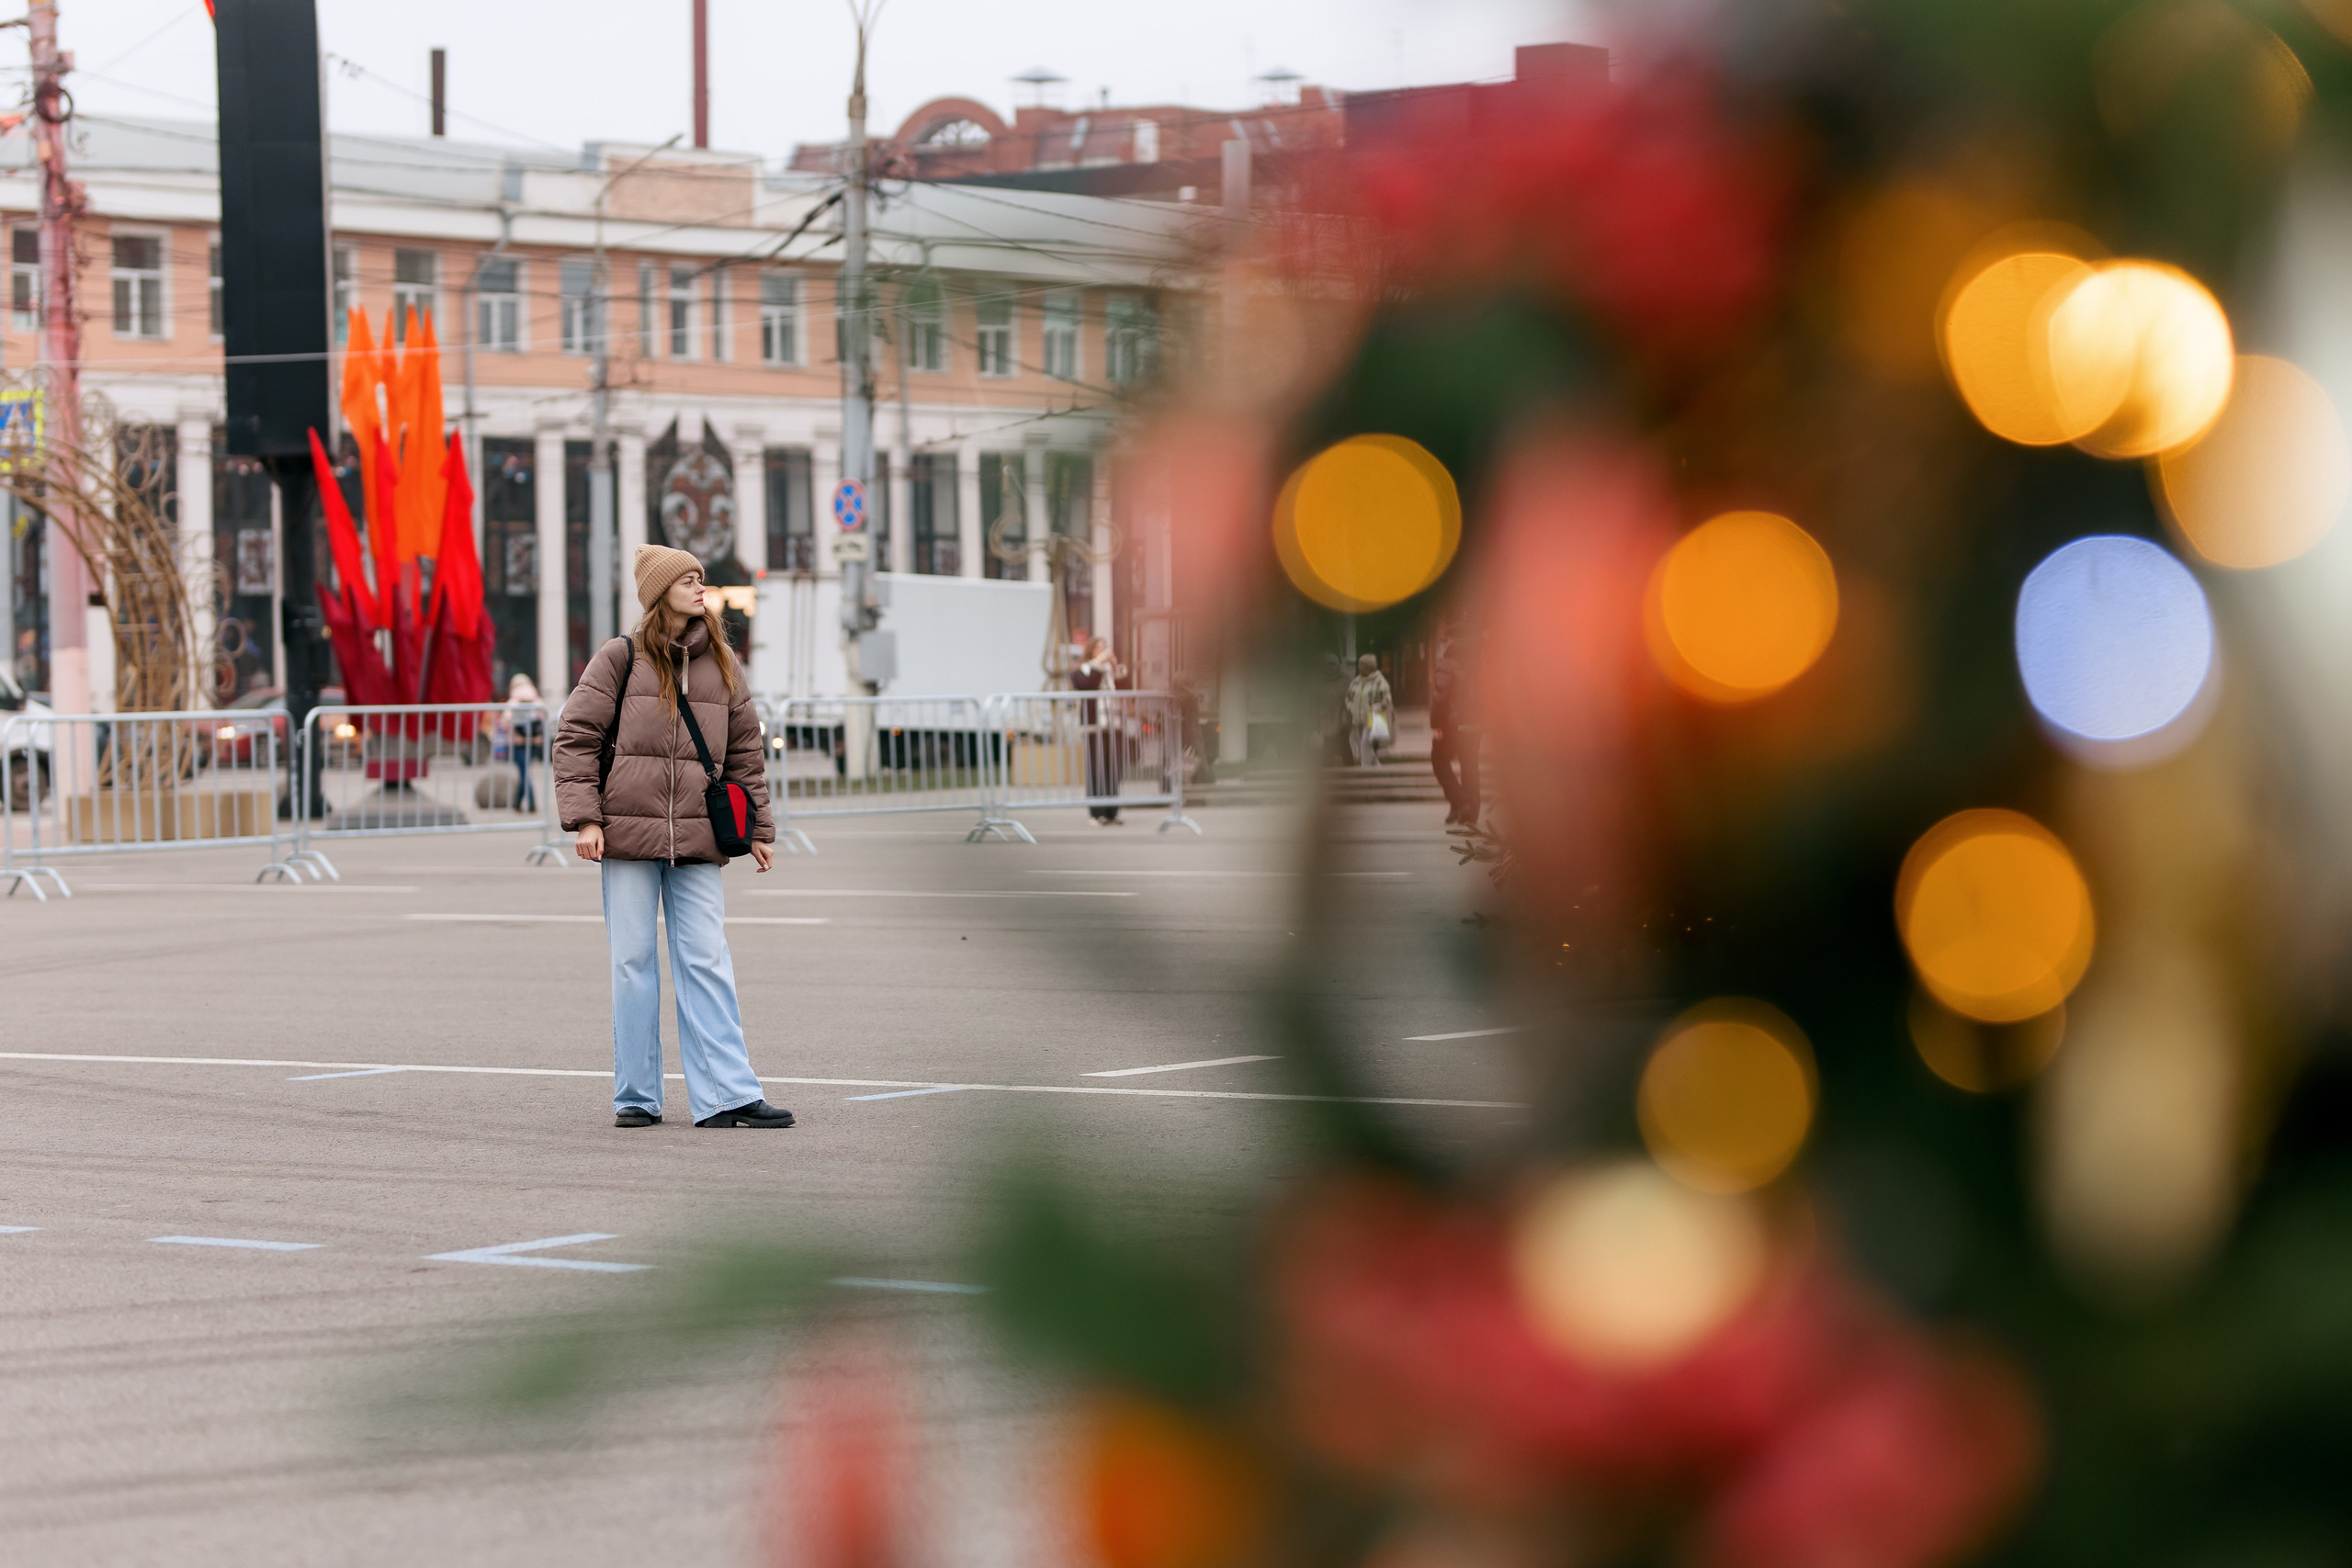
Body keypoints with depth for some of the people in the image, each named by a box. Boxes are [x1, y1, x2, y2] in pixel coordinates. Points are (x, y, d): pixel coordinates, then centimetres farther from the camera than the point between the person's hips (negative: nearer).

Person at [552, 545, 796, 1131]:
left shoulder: (722, 665, 13)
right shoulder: (621, 658, 1)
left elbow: (744, 750, 18)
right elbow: (576, 736, 0)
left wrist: (759, 828, 15)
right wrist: (584, 817, -9)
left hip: (698, 839, 3)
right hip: (628, 834, -3)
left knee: (706, 962, -2)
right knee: (633, 963, 3)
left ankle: (726, 1095, -5)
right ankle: (636, 1097, 10)